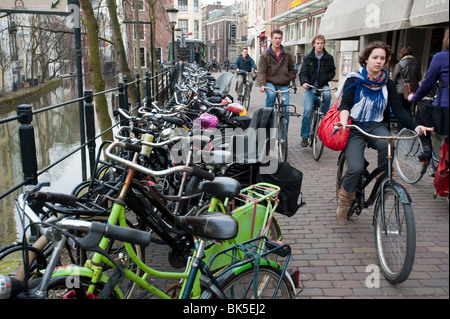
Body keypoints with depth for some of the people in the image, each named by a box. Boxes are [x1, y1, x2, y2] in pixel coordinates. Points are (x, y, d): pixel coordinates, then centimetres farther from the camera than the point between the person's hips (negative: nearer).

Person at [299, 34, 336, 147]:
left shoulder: (329, 58, 7)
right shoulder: (308, 58, 4)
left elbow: (332, 71, 14)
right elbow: (303, 73, -3)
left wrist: (326, 79, -6)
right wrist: (304, 82, -25)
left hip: (323, 86, 1)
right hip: (310, 87, -1)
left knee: (327, 95, -36)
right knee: (307, 110, -15)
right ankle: (304, 136, -3)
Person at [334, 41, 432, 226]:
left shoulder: (387, 84, 9)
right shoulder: (354, 80, 0)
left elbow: (398, 109, 2)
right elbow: (345, 104, -11)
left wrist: (414, 126, -15)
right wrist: (344, 120, -34)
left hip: (376, 127, 3)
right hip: (355, 128, -3)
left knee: (388, 144, -35)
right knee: (357, 168, -24)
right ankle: (343, 202, 3)